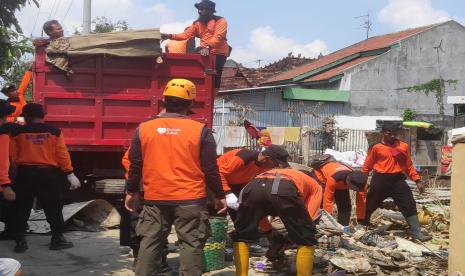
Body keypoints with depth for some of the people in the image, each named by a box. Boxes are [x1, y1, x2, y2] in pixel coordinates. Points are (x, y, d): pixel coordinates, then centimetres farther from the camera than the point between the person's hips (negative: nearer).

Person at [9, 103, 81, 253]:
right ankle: (57, 239, 13)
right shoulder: (54, 131, -1)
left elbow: (13, 157, 1)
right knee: (53, 208, 11)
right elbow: (62, 155, -2)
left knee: (21, 209, 10)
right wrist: (70, 174, 2)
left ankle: (20, 242, 9)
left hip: (25, 173, 0)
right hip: (48, 173, 0)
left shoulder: (17, 132, -1)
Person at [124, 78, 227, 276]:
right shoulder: (200, 130, -6)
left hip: (155, 199, 2)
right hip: (191, 200, -2)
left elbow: (135, 166, 5)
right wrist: (219, 196, 8)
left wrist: (131, 192, 19)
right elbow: (210, 169, -4)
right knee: (191, 244, 6)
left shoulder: (144, 129, 0)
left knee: (150, 243, 12)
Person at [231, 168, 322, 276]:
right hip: (285, 190, -3)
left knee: (241, 237, 26)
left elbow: (257, 214, 44)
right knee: (306, 240, 18)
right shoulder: (315, 186, 37)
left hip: (253, 187, 4)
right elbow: (309, 217, 24)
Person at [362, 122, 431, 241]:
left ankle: (416, 232, 4)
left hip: (398, 180, 2)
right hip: (380, 180, -2)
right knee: (369, 205, 10)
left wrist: (417, 180, 5)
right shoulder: (376, 147, -4)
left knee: (409, 205, -3)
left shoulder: (403, 146, 5)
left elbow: (409, 165, 11)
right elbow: (367, 166, 2)